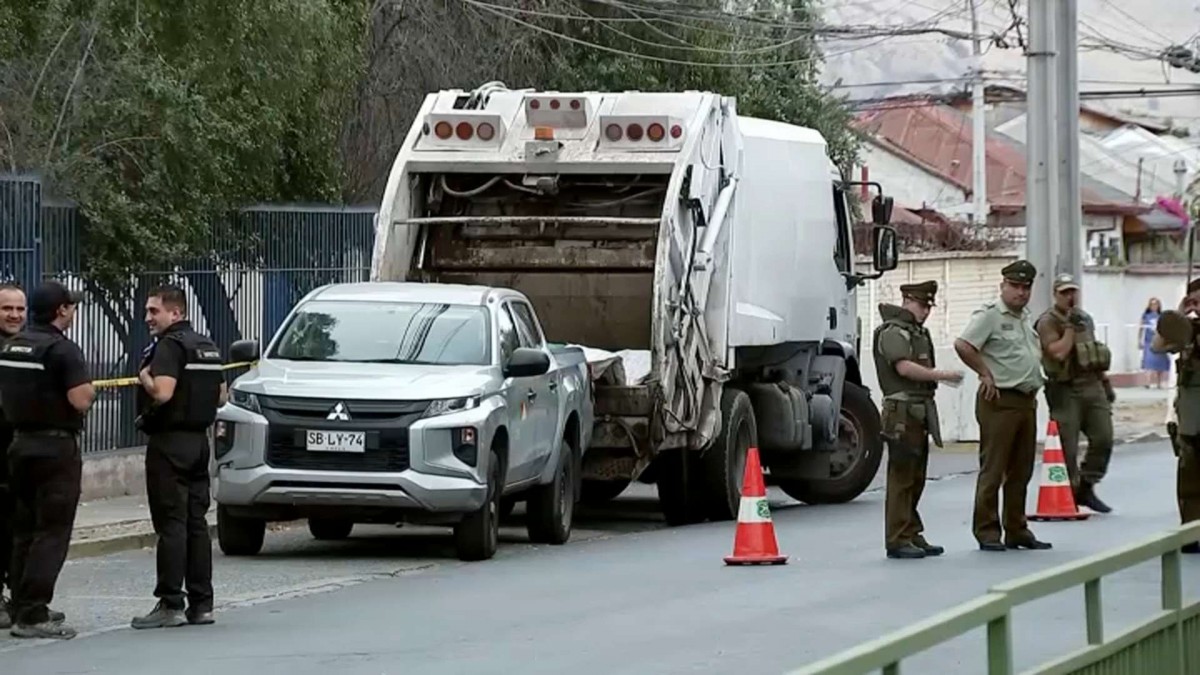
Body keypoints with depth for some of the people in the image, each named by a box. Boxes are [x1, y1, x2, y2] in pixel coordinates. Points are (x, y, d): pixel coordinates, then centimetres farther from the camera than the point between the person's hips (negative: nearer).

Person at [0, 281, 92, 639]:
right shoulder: (62, 349, -16)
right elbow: (80, 401, -22)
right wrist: (88, 389, -3)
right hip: (56, 447, -8)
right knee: (51, 533, -6)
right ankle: (32, 616, -11)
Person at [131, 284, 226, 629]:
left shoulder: (170, 345, -14)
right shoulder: (207, 346, 15)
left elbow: (162, 393, -26)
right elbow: (221, 397, 19)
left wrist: (145, 378, -7)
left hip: (170, 442, -9)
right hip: (199, 439, 9)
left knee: (171, 524, -8)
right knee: (196, 523, 10)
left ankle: (171, 604, -10)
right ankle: (201, 603, 11)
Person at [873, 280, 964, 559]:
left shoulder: (919, 332, 21)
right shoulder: (894, 332, -10)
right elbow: (904, 367, -23)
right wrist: (941, 375, -21)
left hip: (920, 411, 10)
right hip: (902, 412, -10)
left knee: (915, 479, 12)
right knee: (901, 478, -9)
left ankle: (913, 536, 17)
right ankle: (897, 540, -9)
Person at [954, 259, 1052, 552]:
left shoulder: (1025, 317, 17)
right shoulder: (990, 315, -10)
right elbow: (963, 345, -22)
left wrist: (1034, 385, 17)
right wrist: (985, 373, -15)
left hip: (1026, 401, 9)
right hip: (1001, 401, -9)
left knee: (1021, 472, 12)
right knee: (993, 470, -6)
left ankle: (1016, 530, 19)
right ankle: (987, 532, -3)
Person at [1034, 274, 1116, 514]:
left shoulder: (1086, 318, 17)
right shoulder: (1047, 322, -6)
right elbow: (1059, 352, -20)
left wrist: (1105, 381, 23)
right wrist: (1070, 326, -17)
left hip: (1092, 385, 6)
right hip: (1066, 390, -6)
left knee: (1103, 438, -1)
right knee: (1067, 448, -4)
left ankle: (1085, 488, 11)